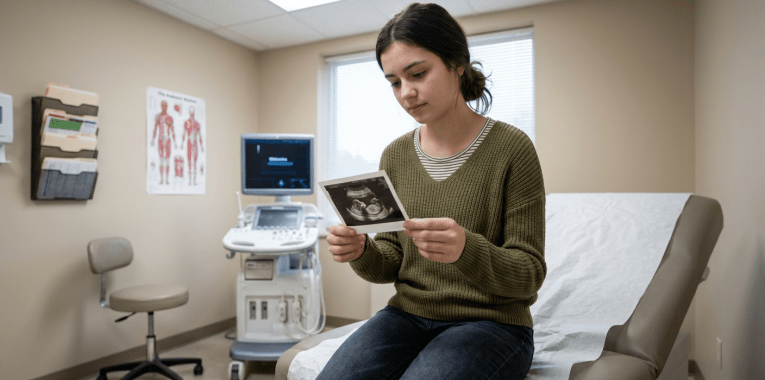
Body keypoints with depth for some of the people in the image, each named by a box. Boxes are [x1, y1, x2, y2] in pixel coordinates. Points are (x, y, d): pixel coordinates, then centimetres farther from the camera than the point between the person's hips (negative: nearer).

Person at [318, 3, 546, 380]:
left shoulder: (511, 148, -10)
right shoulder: (395, 155, 4)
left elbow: (529, 274, -10)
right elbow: (390, 263, 7)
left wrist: (467, 249, -30)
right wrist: (361, 251, -16)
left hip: (490, 322, -3)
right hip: (407, 315, 4)